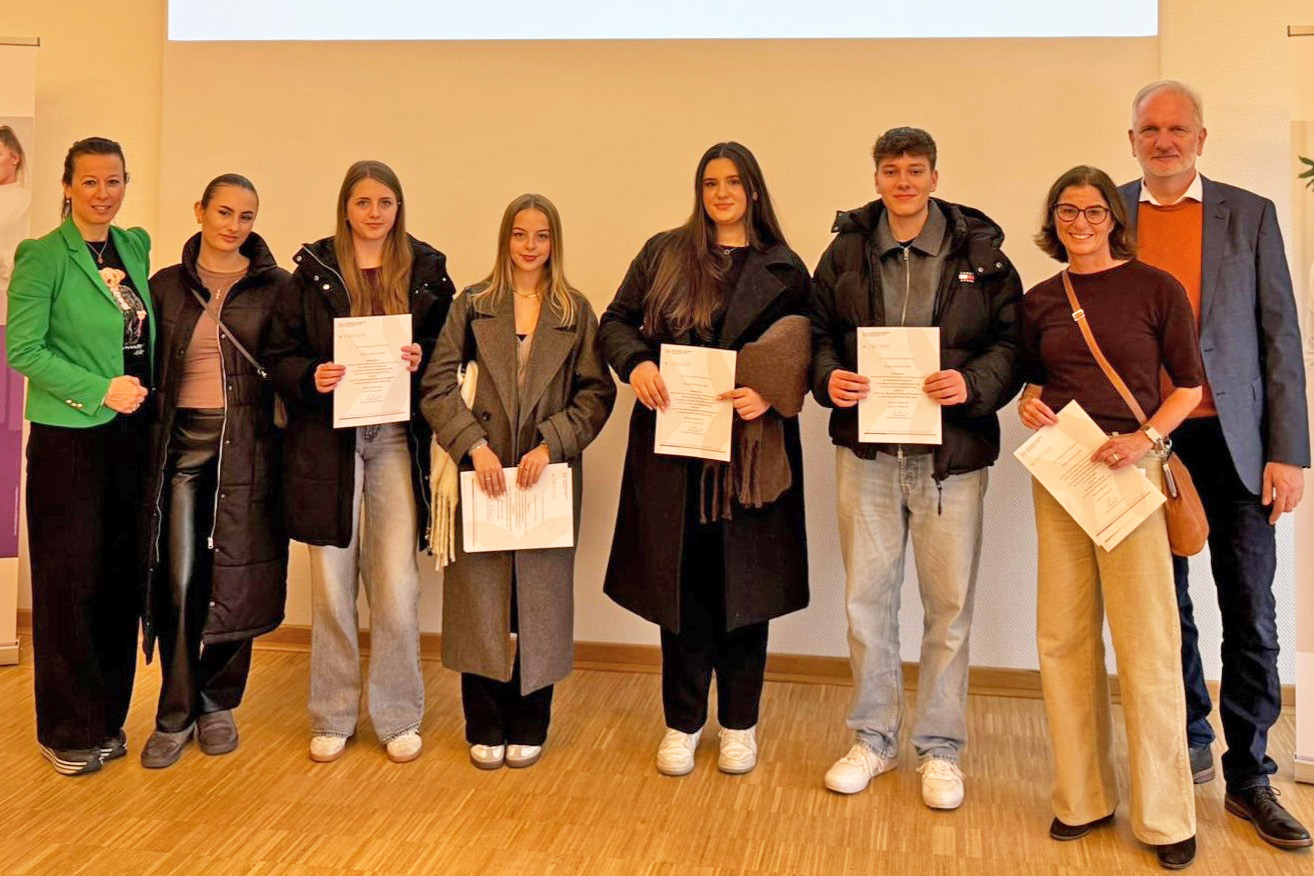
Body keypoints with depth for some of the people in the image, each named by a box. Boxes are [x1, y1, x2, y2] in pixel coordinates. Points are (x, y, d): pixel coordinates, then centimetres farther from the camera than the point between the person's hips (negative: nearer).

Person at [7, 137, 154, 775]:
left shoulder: (135, 246, 11)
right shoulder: (42, 256, -6)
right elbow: (23, 349, -11)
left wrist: (147, 398, 7)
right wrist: (101, 391, -17)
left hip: (131, 436, 6)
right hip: (70, 439, -5)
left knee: (121, 579, 10)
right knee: (70, 583, 2)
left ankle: (106, 718, 23)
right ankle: (67, 733, 16)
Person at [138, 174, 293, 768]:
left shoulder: (275, 287, 4)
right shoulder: (166, 286, 9)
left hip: (246, 446, -1)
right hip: (182, 442, 1)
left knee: (234, 579, 4)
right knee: (179, 580, -2)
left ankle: (218, 705, 22)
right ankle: (175, 714, 13)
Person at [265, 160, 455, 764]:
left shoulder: (426, 269, 6)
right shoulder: (313, 269, 5)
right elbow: (279, 352, 5)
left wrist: (422, 360, -11)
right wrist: (311, 376, -15)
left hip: (396, 438, 0)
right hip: (326, 437, 0)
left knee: (397, 584, -1)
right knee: (331, 582, 6)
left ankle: (398, 716, 16)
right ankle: (333, 716, 20)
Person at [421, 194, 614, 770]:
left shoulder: (576, 312, 7)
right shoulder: (472, 305, 6)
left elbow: (597, 393, 0)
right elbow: (437, 384, -1)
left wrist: (551, 445, -12)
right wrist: (475, 445, -12)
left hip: (549, 476, 0)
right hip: (481, 472, 0)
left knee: (540, 601, 6)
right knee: (481, 600, 4)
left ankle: (528, 727, 20)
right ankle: (485, 728, 18)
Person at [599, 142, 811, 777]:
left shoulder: (783, 270, 6)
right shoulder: (662, 254, 9)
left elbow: (801, 358, 3)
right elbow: (615, 321, 9)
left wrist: (769, 396, -17)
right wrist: (635, 362, -12)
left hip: (750, 450, 0)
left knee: (743, 585, 7)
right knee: (681, 583, 6)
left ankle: (739, 725, 23)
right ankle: (682, 723, 21)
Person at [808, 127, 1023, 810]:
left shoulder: (980, 253, 2)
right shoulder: (845, 251, 7)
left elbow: (1012, 339, 1)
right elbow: (819, 330, 10)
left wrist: (973, 383, -18)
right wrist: (828, 377, -10)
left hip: (951, 451, -1)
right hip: (866, 449, 2)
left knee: (949, 603, 5)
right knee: (866, 597, 9)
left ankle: (940, 747, 21)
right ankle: (873, 739, 25)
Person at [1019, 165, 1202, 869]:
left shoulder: (1155, 288, -1)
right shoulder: (1040, 301, 10)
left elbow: (1188, 383, 1)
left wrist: (1146, 438, -14)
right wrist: (1029, 402, -1)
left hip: (1131, 469, -4)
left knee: (1146, 643, -2)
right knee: (1063, 639, 7)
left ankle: (1165, 816, 11)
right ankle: (1083, 797, 21)